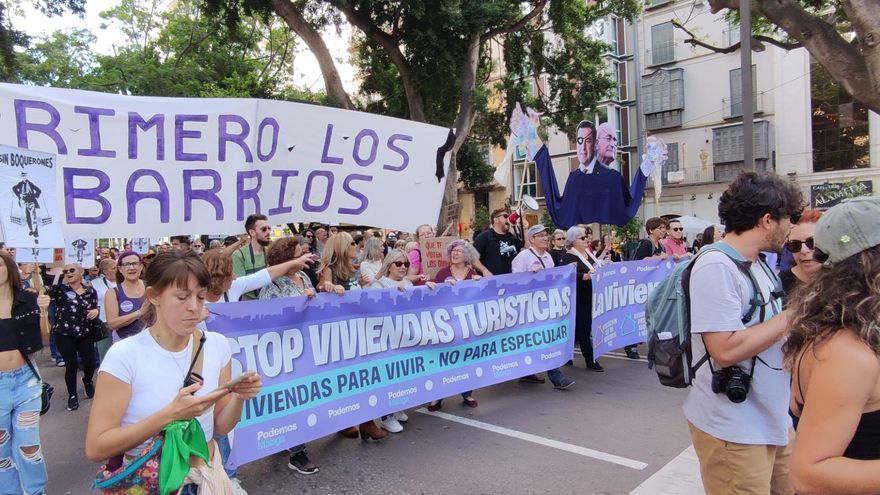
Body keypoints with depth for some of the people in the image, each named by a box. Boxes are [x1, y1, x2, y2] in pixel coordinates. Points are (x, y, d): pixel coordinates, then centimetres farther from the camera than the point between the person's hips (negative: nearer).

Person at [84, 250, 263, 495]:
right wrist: (171, 414, -28)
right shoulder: (124, 356, -18)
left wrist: (238, 398, -20)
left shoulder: (217, 345, -7)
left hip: (207, 474, 4)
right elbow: (95, 448, -18)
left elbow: (220, 427, -1)